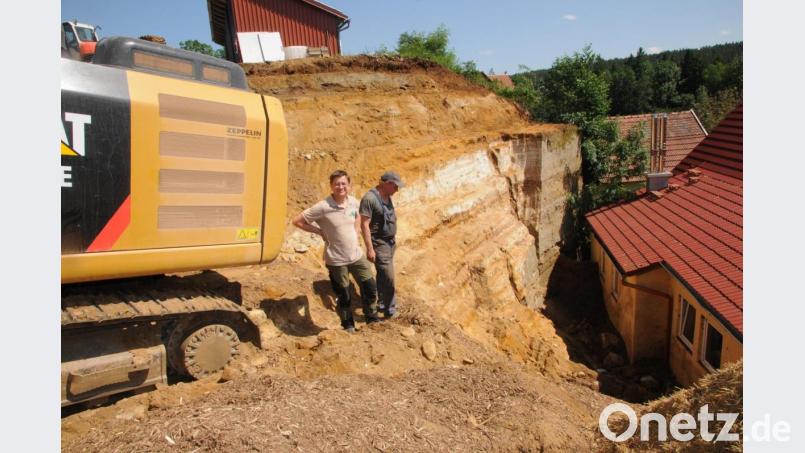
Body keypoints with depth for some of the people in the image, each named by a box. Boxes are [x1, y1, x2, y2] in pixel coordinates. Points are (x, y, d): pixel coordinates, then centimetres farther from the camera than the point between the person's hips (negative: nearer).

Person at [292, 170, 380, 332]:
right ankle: (348, 326, 34)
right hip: (336, 260, -5)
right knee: (343, 296, 11)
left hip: (357, 255, 5)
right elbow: (297, 221, -14)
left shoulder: (354, 202, -3)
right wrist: (320, 232, -12)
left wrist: (356, 232, 6)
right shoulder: (323, 207, -19)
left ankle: (372, 318, 36)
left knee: (371, 288, 12)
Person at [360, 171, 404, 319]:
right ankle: (390, 309, 6)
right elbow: (364, 225, -21)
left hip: (390, 242, 9)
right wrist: (370, 249, -23)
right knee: (388, 277, -7)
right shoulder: (370, 198, -20)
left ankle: (382, 303, 30)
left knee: (383, 275, 18)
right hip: (379, 244, -9)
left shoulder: (387, 197, 7)